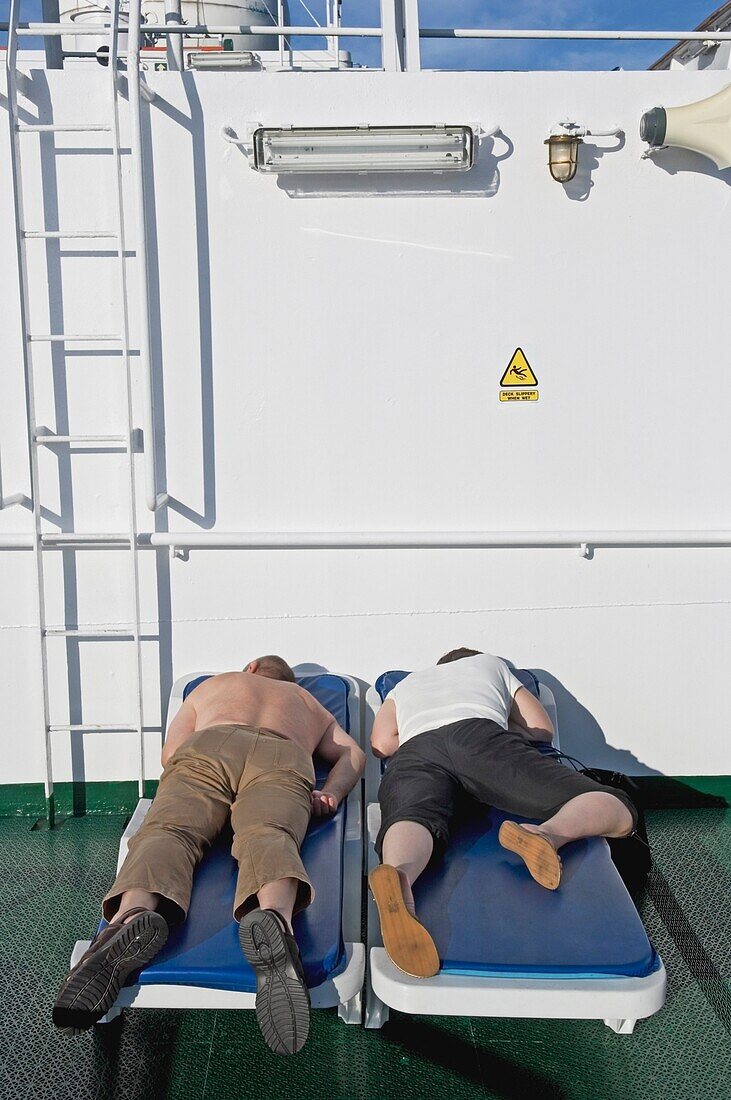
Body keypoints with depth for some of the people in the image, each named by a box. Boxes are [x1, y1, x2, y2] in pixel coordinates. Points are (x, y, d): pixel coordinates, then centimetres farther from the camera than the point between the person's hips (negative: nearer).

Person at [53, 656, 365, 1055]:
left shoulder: (213, 684, 42)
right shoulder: (305, 700, 44)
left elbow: (170, 752, 32)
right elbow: (352, 752, 32)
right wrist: (332, 791, 20)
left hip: (206, 749, 0)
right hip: (284, 758, 0)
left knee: (167, 831, -21)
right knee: (266, 834, -27)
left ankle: (131, 915, -56)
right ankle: (274, 915, -63)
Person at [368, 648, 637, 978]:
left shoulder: (406, 683, 42)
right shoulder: (491, 663, 41)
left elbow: (382, 744, 24)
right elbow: (542, 729, 37)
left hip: (414, 752, 2)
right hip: (482, 736, -1)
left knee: (413, 819, -30)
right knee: (617, 811, -3)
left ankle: (398, 876, -67)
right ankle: (548, 833, -38)